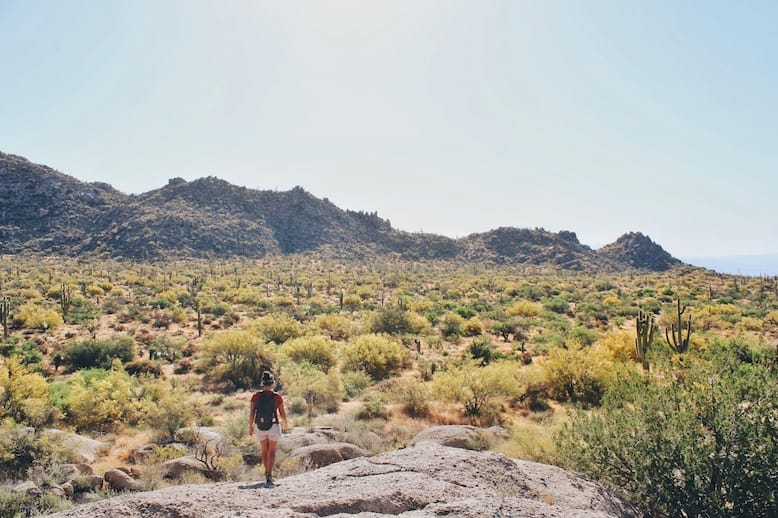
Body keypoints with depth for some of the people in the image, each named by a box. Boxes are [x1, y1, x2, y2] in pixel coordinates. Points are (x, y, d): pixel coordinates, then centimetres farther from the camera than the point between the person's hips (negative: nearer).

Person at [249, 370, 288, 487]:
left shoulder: (256, 395, -5)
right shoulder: (278, 397, -8)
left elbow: (252, 412, -5)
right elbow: (282, 413, -1)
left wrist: (250, 426, 7)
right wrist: (285, 423, 17)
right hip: (273, 426, -2)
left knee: (264, 451, 21)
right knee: (272, 452, 4)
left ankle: (267, 473, 33)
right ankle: (269, 476, -11)